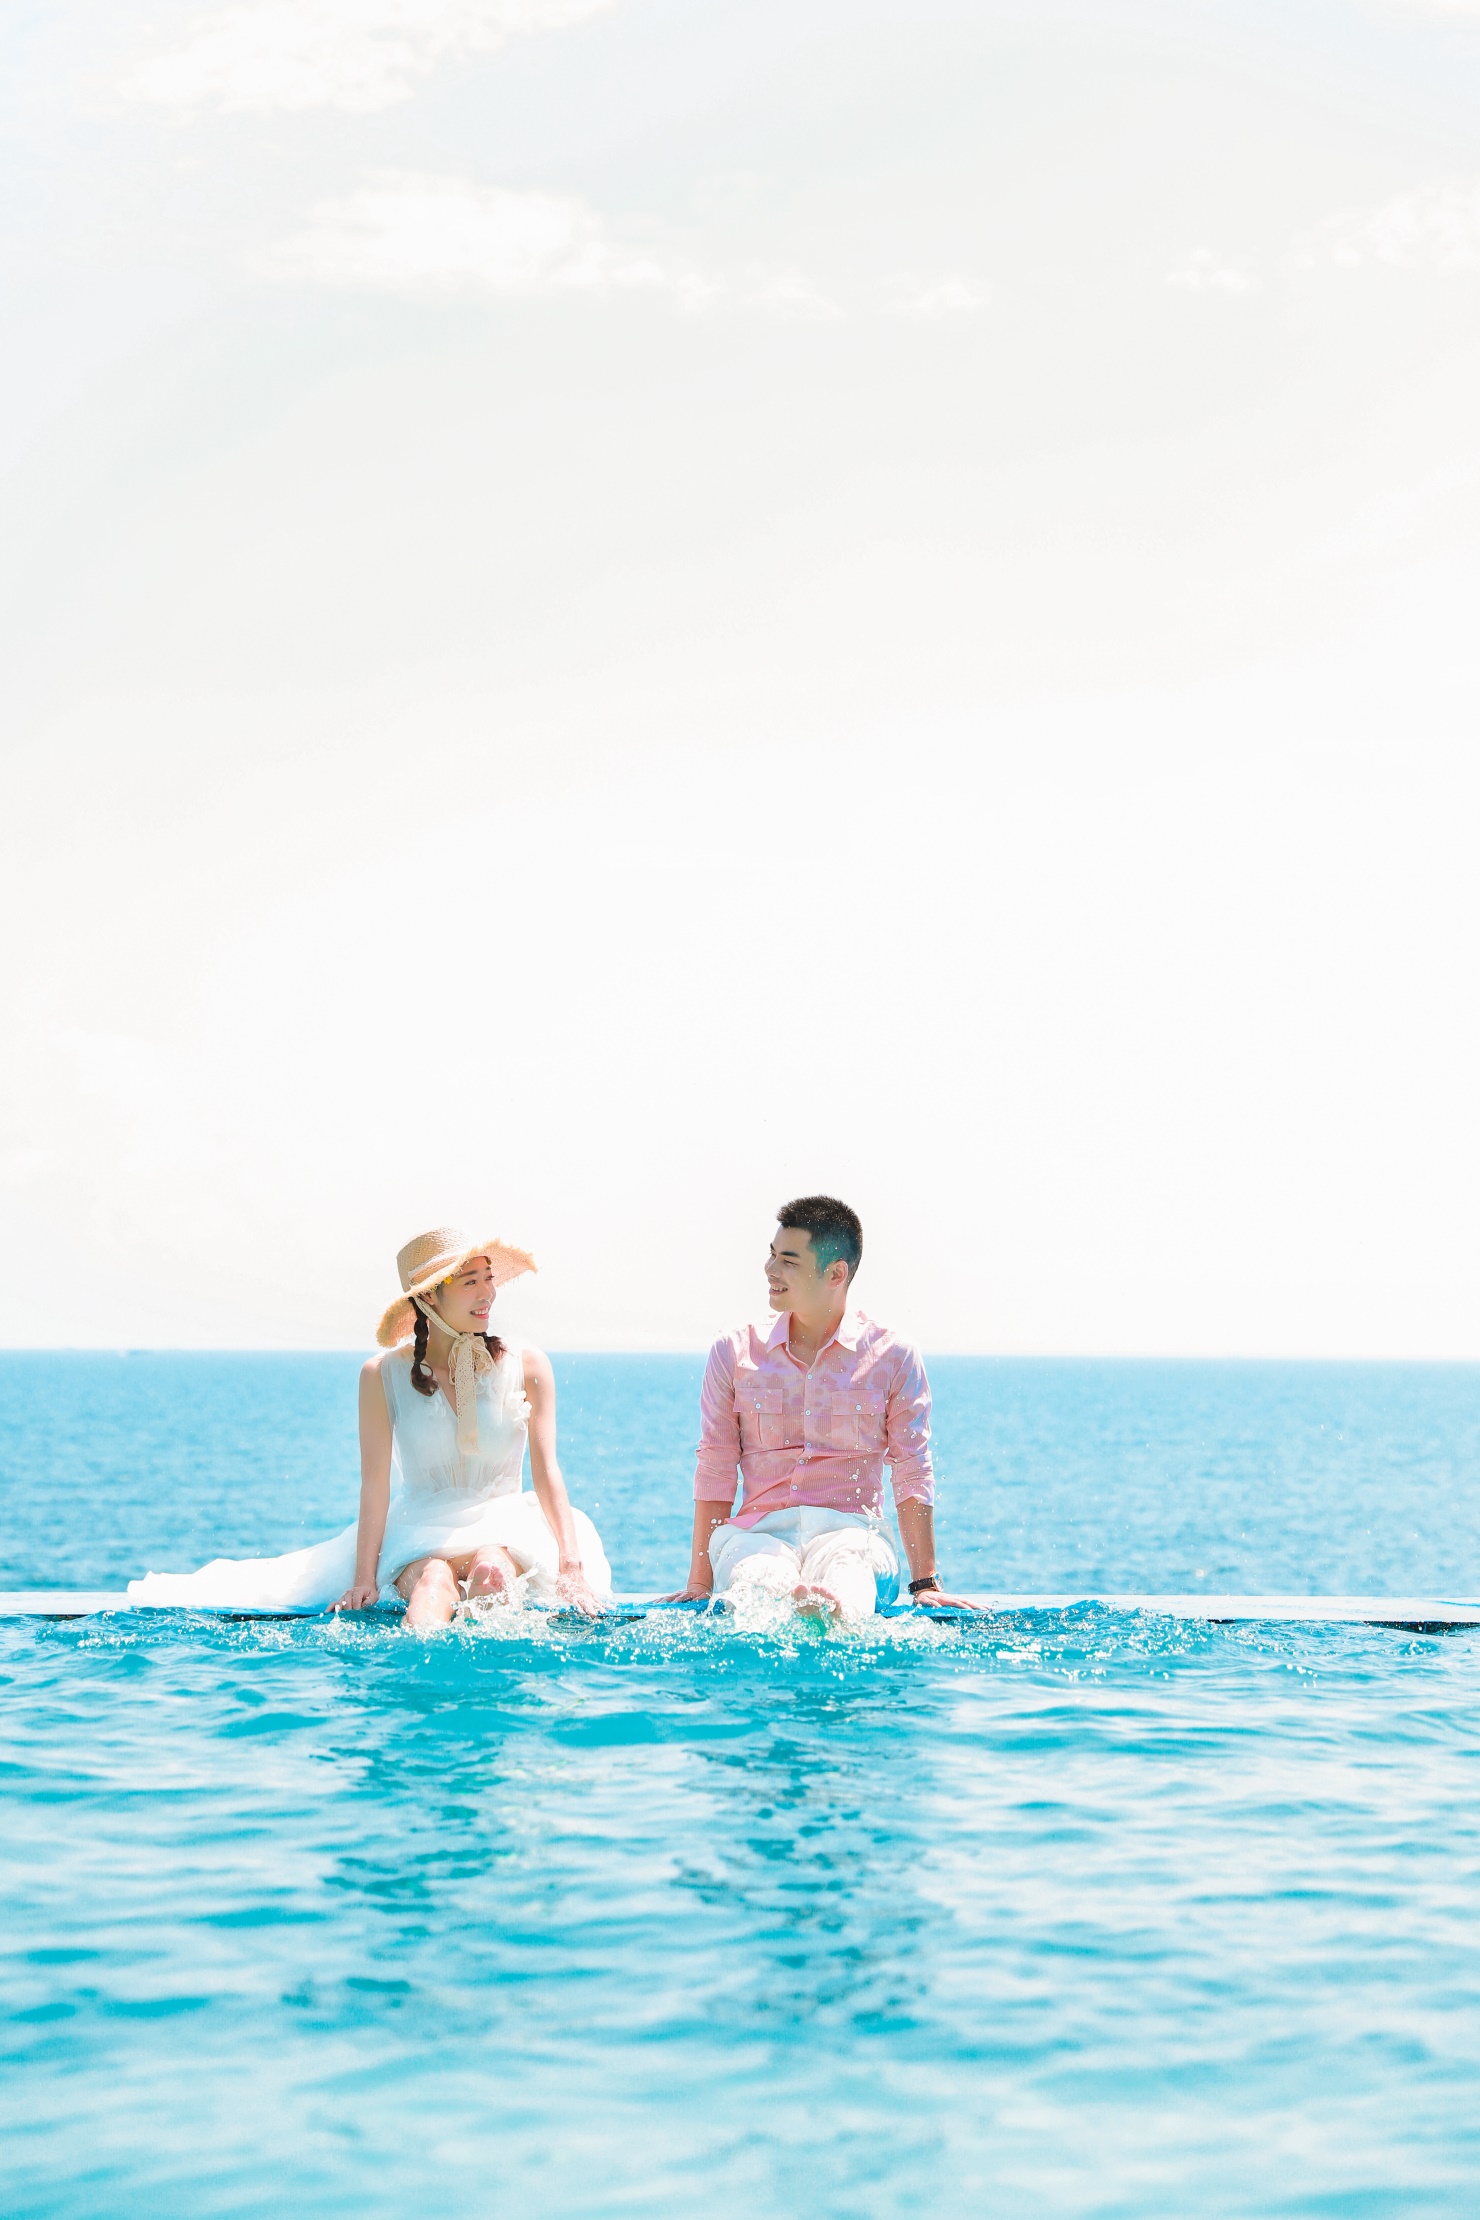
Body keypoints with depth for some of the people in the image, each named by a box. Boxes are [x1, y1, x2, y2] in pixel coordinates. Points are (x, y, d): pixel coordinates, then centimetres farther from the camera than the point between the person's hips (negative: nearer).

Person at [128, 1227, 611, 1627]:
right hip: (421, 1529, -1)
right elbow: (375, 1482, -5)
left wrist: (572, 1568, -16)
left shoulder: (526, 1366, 1)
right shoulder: (384, 1375, -1)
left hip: (506, 1525, 1)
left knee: (491, 1571, -35)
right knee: (434, 1582, -36)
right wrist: (363, 1580, -14)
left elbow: (546, 1471, -4)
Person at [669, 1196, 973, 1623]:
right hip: (758, 1532, 2)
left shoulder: (893, 1358, 8)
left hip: (850, 1530, -1)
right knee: (762, 1582, -39)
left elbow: (912, 1477, 8)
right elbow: (714, 1472, 10)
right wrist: (700, 1583, 5)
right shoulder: (735, 1353, 12)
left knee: (841, 1599, -41)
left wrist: (925, 1584, 2)